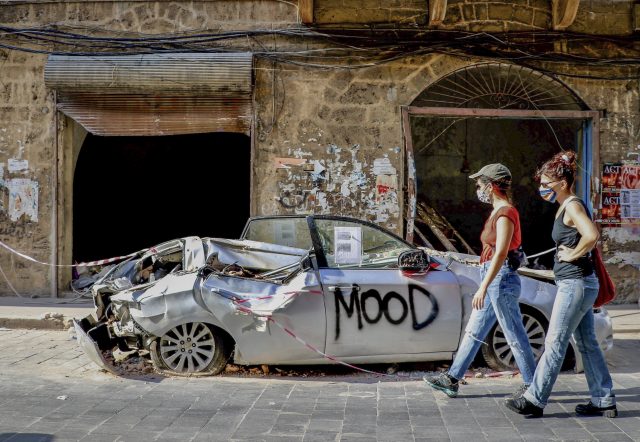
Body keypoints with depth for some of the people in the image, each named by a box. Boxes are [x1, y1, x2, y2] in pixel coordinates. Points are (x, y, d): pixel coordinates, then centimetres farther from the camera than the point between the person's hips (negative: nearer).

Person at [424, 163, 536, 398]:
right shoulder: (499, 211, 15)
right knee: (473, 332, 11)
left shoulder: (505, 214, -15)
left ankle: (533, 384, 10)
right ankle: (452, 379, 16)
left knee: (515, 336, -1)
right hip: (494, 280, 10)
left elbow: (500, 253, -23)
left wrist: (483, 288, -27)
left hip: (501, 280, -10)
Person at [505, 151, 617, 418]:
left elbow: (592, 236, -31)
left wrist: (572, 255, -18)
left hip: (575, 284, -10)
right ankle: (604, 402, 18)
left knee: (554, 343, -4)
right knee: (587, 343, 12)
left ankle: (534, 400, 3)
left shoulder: (573, 206, -15)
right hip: (577, 284, 10)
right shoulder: (566, 207, 15)